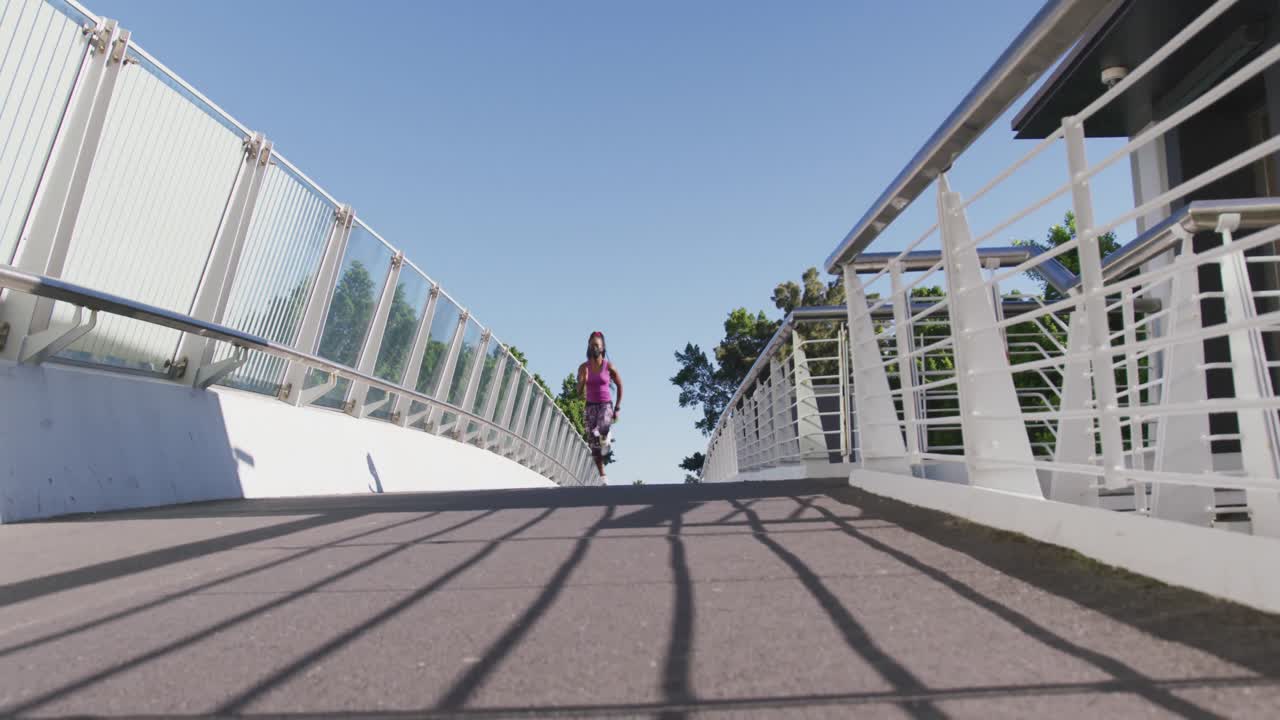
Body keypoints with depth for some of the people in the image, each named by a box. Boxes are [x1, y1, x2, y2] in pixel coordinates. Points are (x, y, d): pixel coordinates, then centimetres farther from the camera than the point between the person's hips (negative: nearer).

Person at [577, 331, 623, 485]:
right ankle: (603, 476, 13)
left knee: (601, 431, -34)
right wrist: (583, 380, -23)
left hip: (606, 405, -2)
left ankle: (606, 437, 3)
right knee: (594, 444, 0)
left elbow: (620, 386, 6)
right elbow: (580, 393, -2)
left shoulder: (609, 366, -5)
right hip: (590, 406, 2)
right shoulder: (583, 367, -1)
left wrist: (617, 408, 3)